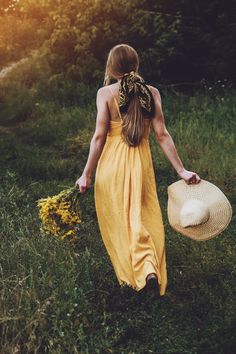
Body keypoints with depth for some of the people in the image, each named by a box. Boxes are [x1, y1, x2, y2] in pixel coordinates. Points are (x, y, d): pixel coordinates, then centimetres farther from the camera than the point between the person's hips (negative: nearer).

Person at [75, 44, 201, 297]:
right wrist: (181, 170, 0)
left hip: (113, 163, -2)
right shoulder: (151, 93, 0)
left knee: (118, 221, 12)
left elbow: (99, 137, -9)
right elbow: (162, 135, -4)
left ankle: (132, 275, 12)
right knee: (146, 219, 15)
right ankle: (152, 272, 10)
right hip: (141, 162, 3)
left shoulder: (106, 93, -7)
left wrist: (87, 175, -3)